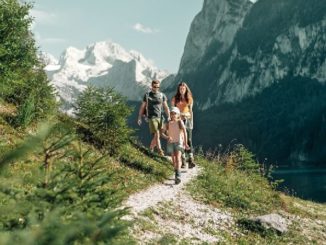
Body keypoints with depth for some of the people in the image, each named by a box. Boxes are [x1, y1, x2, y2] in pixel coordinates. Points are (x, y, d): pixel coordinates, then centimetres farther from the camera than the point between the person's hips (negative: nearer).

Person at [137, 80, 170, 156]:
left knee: (156, 135, 6)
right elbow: (142, 107, 10)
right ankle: (160, 151, -13)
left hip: (160, 117, 3)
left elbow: (166, 107, 8)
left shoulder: (162, 95, 10)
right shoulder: (147, 95, 6)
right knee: (156, 134, -13)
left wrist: (169, 116, -4)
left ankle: (151, 147, 28)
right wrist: (139, 118, 7)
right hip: (152, 117, -3)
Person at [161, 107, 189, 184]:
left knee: (178, 158, -18)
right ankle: (177, 174, 28)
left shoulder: (180, 122, -10)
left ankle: (178, 176, -26)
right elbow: (162, 133, -4)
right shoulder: (168, 123, -2)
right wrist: (167, 137, -26)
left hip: (179, 142, -3)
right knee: (174, 160, 10)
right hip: (171, 143, 4)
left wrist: (185, 143, -25)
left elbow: (184, 131, -17)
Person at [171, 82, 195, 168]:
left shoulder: (189, 98, 6)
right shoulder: (175, 98, 2)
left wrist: (192, 121, 5)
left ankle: (191, 160, -17)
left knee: (189, 140, -10)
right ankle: (183, 161, 3)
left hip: (187, 120, 1)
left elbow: (190, 110, 10)